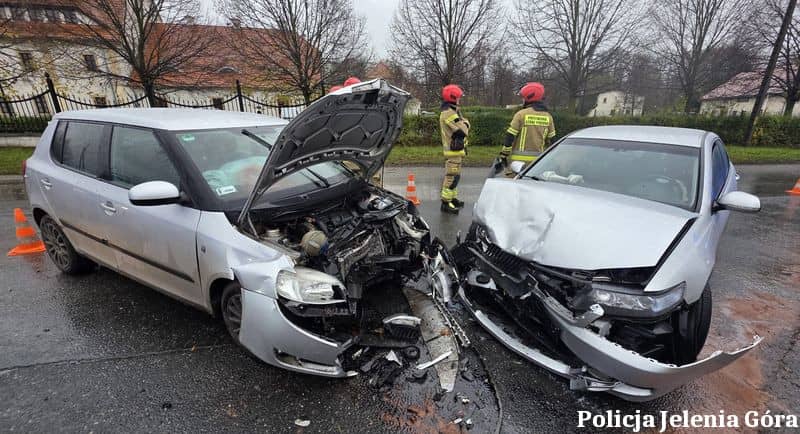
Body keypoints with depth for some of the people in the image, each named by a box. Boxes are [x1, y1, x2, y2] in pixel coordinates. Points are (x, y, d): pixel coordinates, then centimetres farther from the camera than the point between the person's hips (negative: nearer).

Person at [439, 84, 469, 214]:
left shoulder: (450, 111, 19)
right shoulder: (449, 113, -16)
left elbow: (460, 128, 17)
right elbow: (463, 130, -18)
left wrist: (462, 123, -3)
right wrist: (465, 122, 0)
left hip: (455, 150, 11)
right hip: (453, 150, -11)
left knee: (452, 176, 17)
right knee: (452, 176, -9)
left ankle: (453, 198, 27)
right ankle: (446, 203, -6)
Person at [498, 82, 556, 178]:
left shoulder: (521, 114, -7)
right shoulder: (548, 117, 8)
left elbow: (510, 136, -9)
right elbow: (551, 139, 13)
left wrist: (503, 155, -4)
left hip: (520, 159, -5)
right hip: (538, 159, 5)